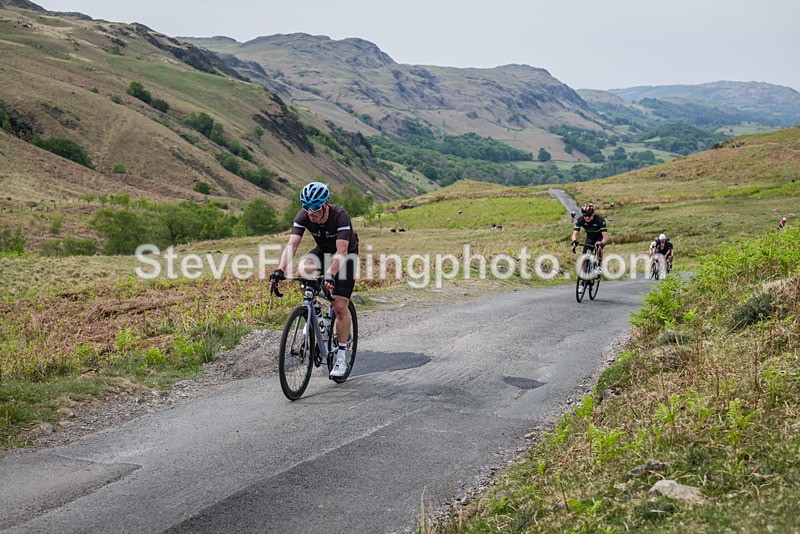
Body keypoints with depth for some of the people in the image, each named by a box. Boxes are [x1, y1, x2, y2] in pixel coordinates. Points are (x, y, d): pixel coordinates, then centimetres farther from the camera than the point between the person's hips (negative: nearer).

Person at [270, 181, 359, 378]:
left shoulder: (340, 215, -34)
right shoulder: (303, 216, -23)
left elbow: (341, 251, -41)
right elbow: (291, 244, -31)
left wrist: (331, 274, -57)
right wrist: (280, 270, -47)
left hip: (347, 254, -4)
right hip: (323, 251, 4)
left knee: (340, 306, -13)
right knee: (303, 270, -29)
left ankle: (341, 357, 0)